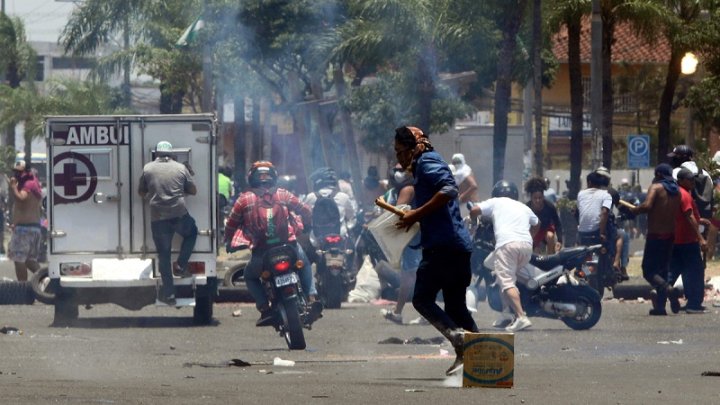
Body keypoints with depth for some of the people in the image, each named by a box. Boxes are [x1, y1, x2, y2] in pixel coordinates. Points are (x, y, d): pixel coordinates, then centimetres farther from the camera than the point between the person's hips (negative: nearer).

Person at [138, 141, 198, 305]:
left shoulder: (148, 169, 3)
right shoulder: (181, 168, 5)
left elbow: (141, 192, 13)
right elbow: (193, 191, 13)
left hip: (158, 218, 0)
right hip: (179, 215, 0)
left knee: (164, 255, 9)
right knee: (191, 233, 32)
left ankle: (168, 293, 8)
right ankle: (181, 266, 20)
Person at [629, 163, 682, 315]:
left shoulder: (656, 187, -11)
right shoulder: (676, 191, 10)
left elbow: (647, 205, -24)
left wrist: (635, 209, -6)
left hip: (656, 234, -7)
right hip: (670, 234, 7)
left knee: (648, 270, -5)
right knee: (662, 270, 14)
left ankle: (668, 289, -29)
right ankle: (660, 305, 11)